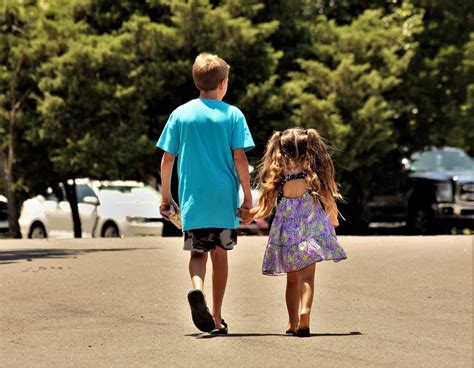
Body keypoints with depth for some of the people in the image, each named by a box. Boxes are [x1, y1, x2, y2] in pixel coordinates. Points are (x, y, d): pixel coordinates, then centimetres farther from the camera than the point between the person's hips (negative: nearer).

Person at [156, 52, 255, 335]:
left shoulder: (180, 115, 3)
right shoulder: (232, 115, -2)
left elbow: (167, 159, 3)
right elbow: (240, 158, -7)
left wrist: (166, 196, 13)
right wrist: (248, 197, -1)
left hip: (192, 199, 1)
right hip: (225, 199, -1)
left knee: (198, 252, 8)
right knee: (220, 254, 12)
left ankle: (197, 289, -23)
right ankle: (217, 318, 14)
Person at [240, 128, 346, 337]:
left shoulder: (277, 174, 2)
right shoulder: (314, 171, 1)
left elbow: (265, 209, 2)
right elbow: (328, 202, 7)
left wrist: (246, 214, 21)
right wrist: (333, 219, 27)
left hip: (286, 230, 1)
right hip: (312, 226, -1)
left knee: (292, 278, 14)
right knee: (307, 275, -7)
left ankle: (293, 322, 18)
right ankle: (305, 311, -31)